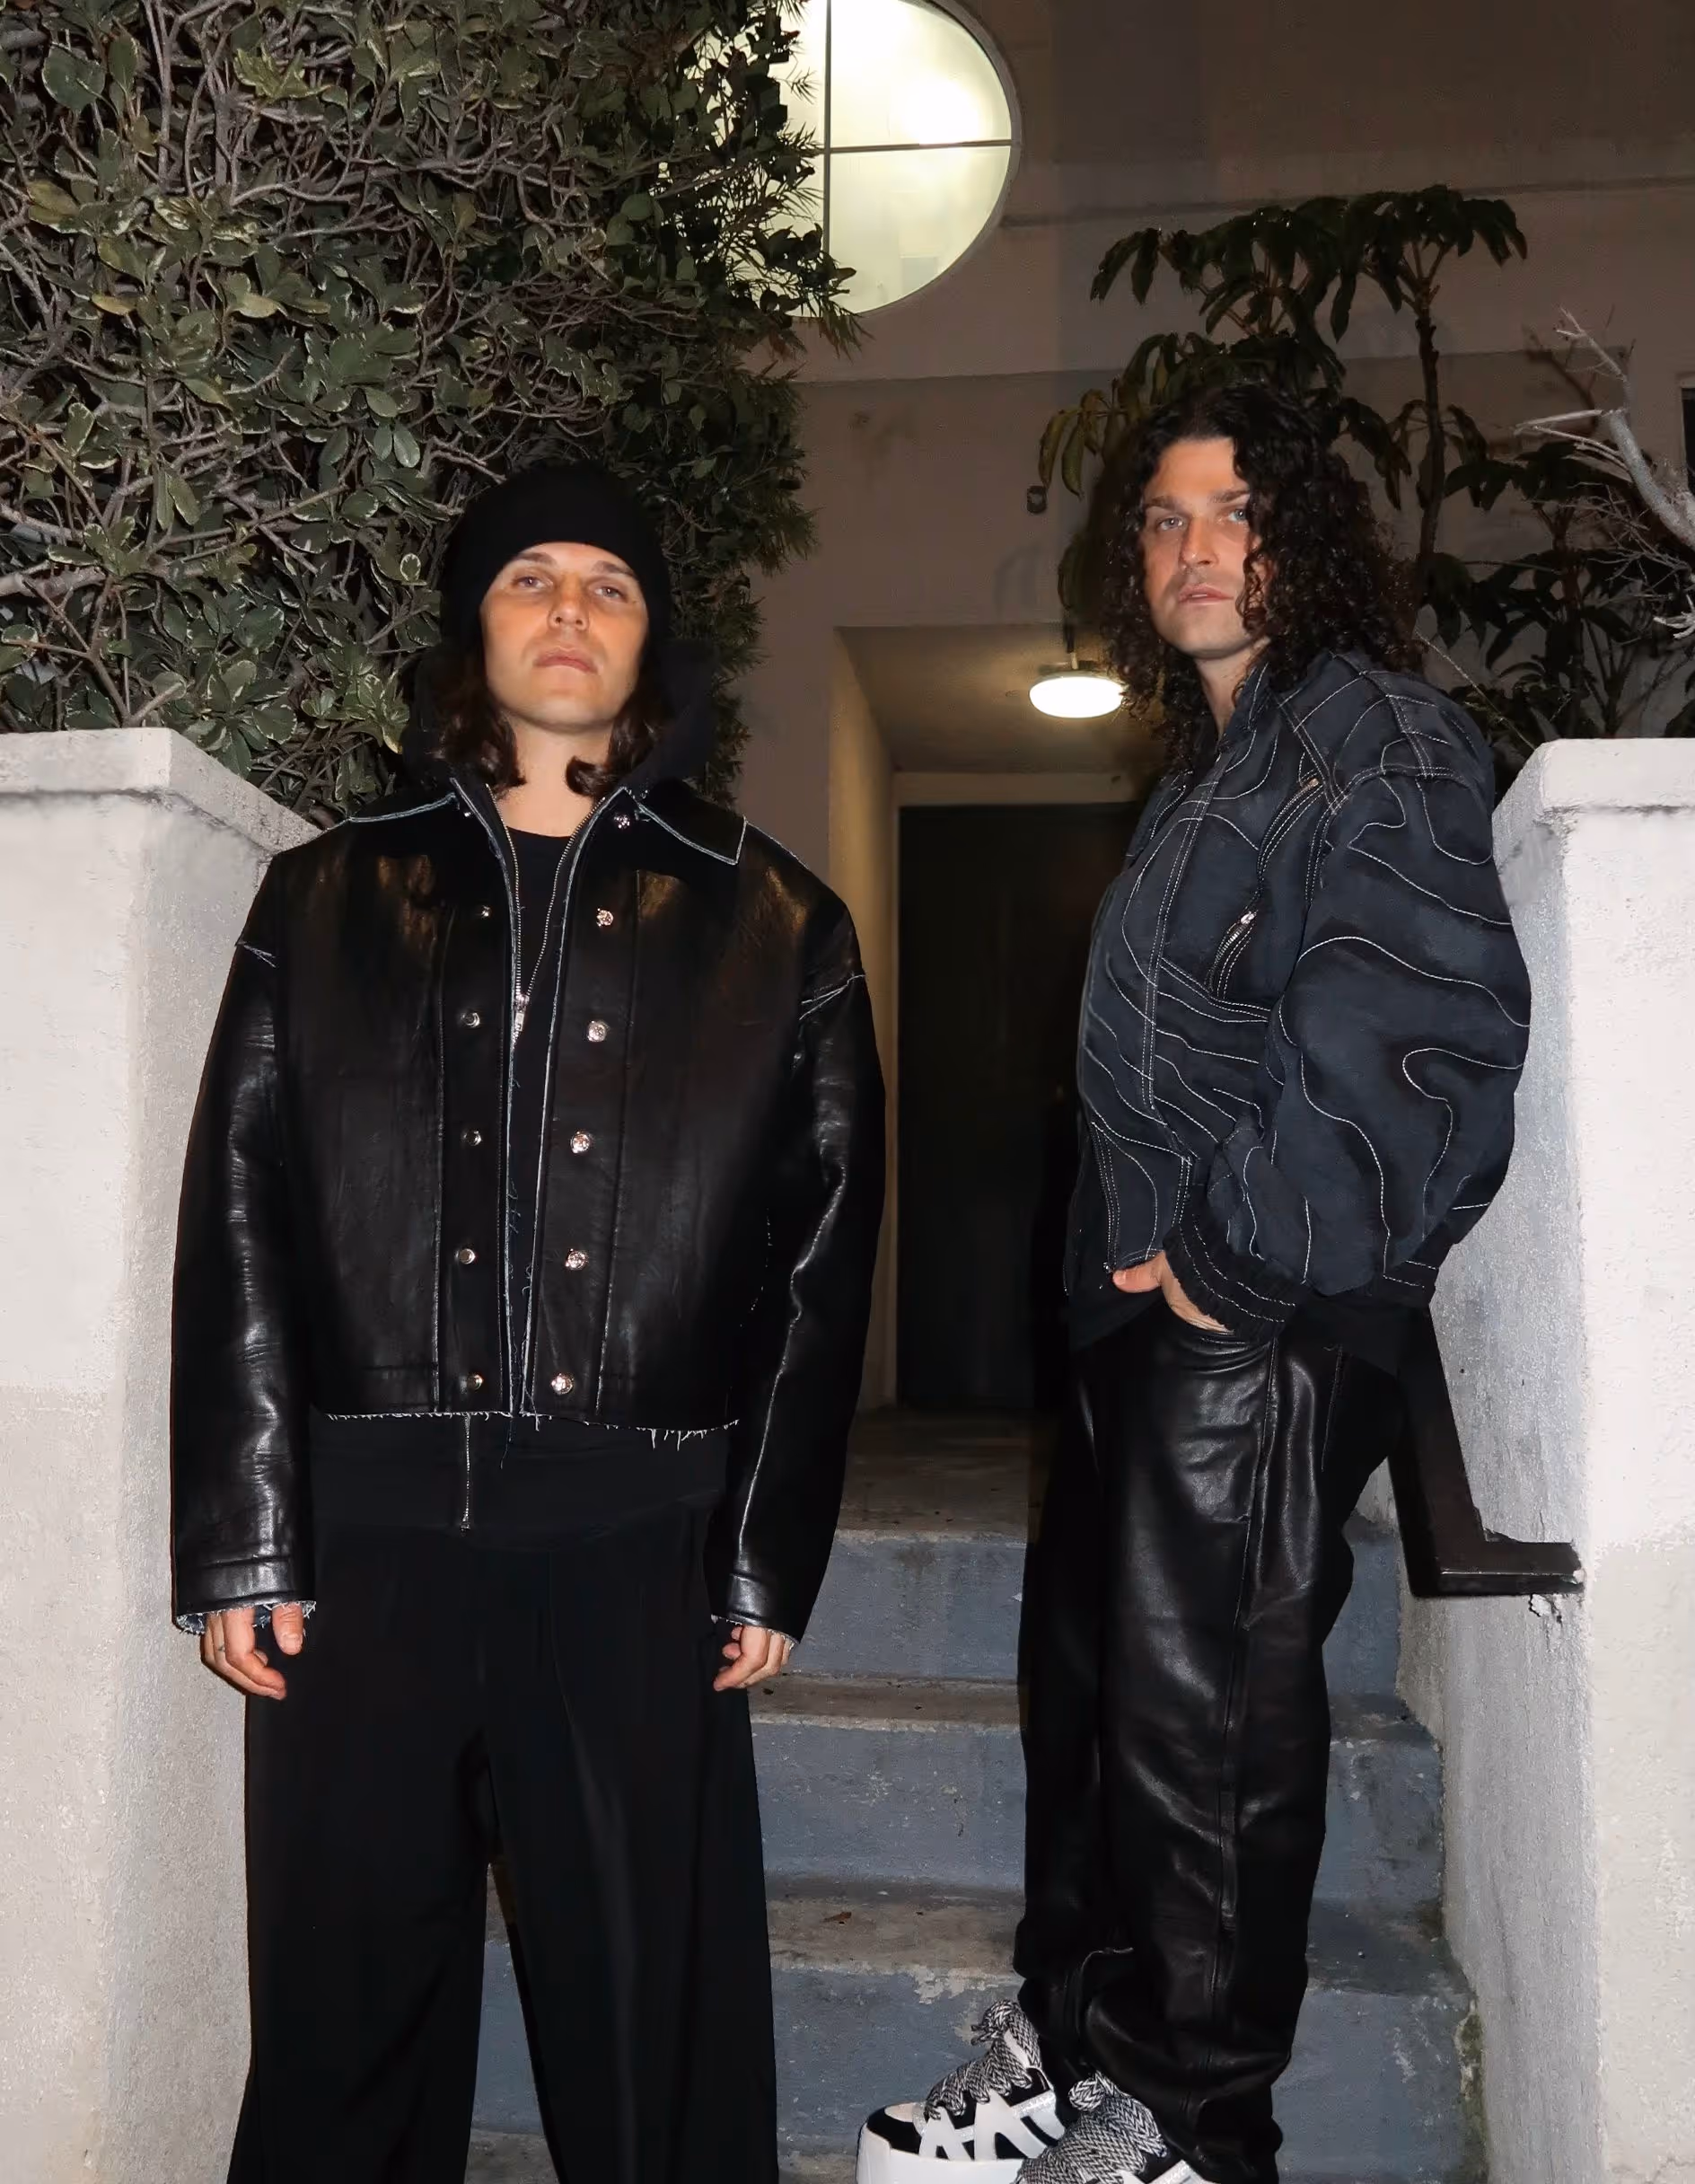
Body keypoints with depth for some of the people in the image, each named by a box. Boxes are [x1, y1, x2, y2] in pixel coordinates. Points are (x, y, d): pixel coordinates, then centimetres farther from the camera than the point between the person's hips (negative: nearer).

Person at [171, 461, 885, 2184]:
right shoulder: (327, 902, 11)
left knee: (652, 2021, 7)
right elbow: (237, 1226, 6)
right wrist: (242, 1547, 0)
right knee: (347, 2012, 10)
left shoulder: (773, 928, 8)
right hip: (364, 1529, 1)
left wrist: (769, 1561, 0)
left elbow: (825, 1252, 5)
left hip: (634, 1539, -1)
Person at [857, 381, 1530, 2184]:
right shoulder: (1211, 774, 20)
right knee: (1086, 1664, 16)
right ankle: (1069, 2038, 33)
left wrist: (1232, 1247, -18)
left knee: (1204, 1705, -2)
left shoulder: (1372, 735, -8)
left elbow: (1421, 1026, -21)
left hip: (1266, 1316, -9)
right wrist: (1133, 1251, 14)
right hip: (1154, 1306, 10)